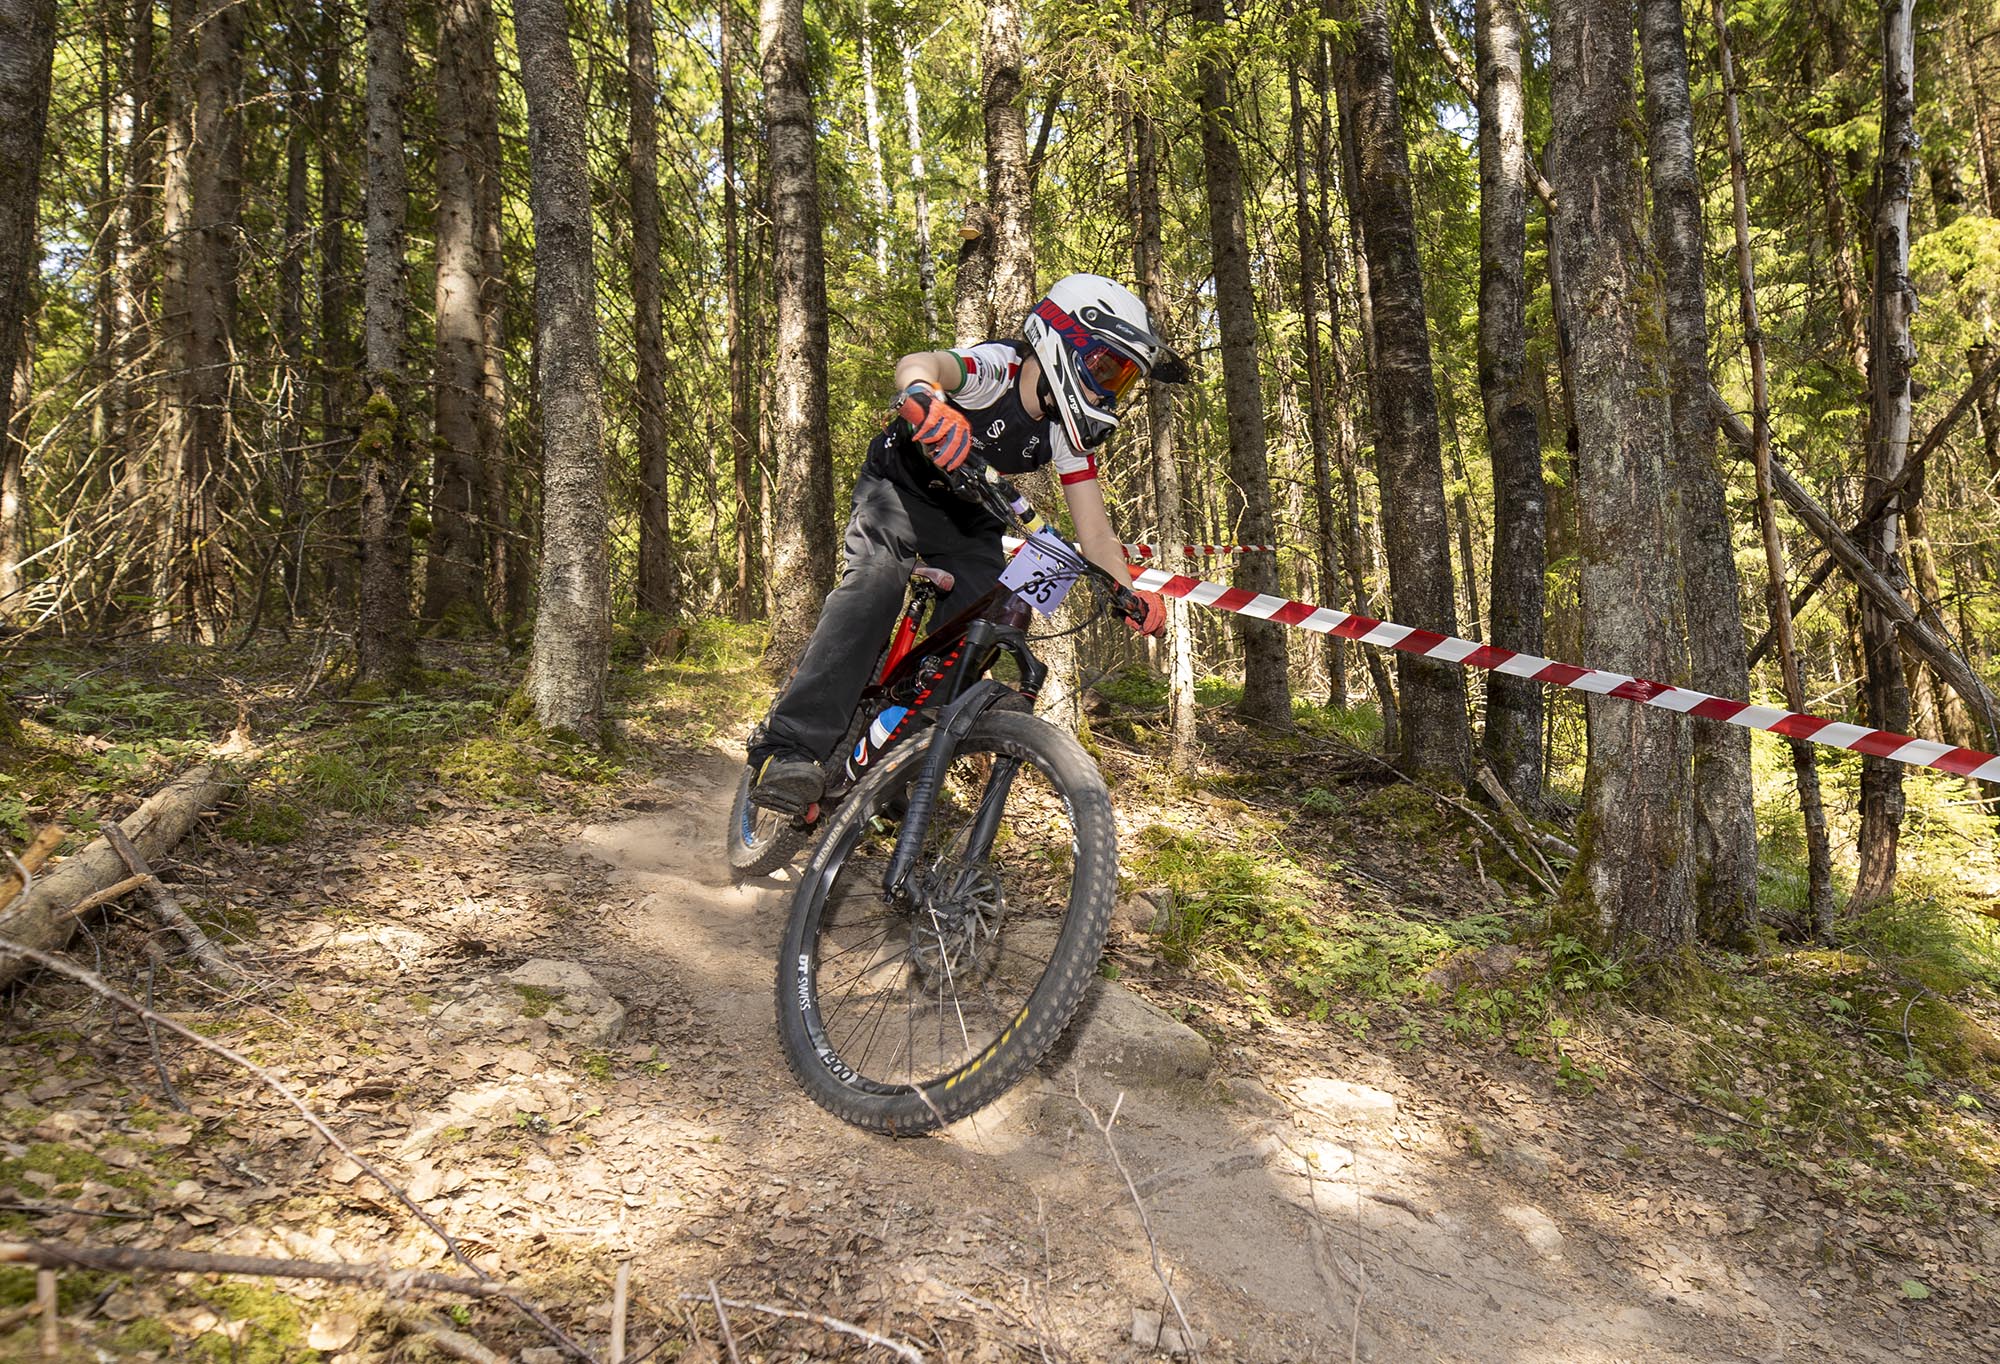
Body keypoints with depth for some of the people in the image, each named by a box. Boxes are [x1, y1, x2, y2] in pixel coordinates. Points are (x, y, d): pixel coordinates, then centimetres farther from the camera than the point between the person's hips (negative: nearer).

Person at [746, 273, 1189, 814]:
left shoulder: (1069, 433, -12)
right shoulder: (997, 368, -29)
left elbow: (1094, 529, -12)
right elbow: (919, 363, -51)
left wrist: (1133, 592, -28)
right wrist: (924, 397, -75)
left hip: (969, 518, 6)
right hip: (901, 485, -6)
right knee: (875, 583, -30)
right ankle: (791, 747, -36)